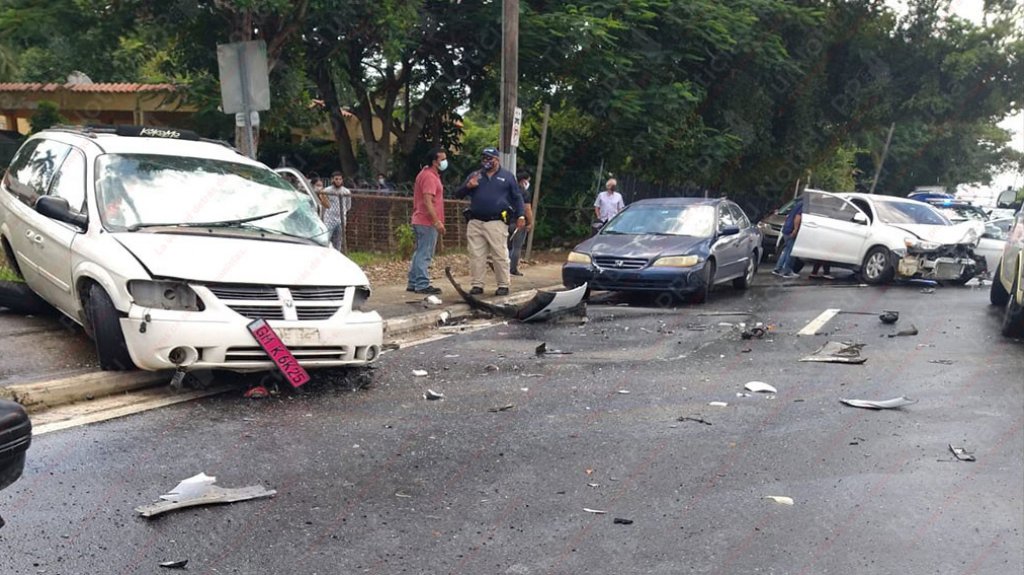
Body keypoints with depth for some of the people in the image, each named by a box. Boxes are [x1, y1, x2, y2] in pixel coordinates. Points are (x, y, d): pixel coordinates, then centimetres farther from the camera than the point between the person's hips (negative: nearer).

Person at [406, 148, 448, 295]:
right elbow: (428, 201, -23)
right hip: (428, 222, -11)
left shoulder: (426, 173, 17)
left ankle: (413, 283, 20)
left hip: (420, 221, 11)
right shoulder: (430, 177, -15)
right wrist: (437, 222, -25)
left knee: (420, 253, 15)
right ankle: (422, 285, -5)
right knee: (424, 255, -7)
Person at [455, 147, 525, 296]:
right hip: (475, 223, 3)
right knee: (476, 255, 2)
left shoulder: (507, 176, 9)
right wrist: (468, 186, -6)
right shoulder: (475, 175, 16)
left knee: (500, 256, -4)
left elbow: (517, 198, 10)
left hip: (497, 223, -3)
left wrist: (520, 216, -1)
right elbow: (458, 195, 14)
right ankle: (477, 285, 8)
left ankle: (503, 286, 3)